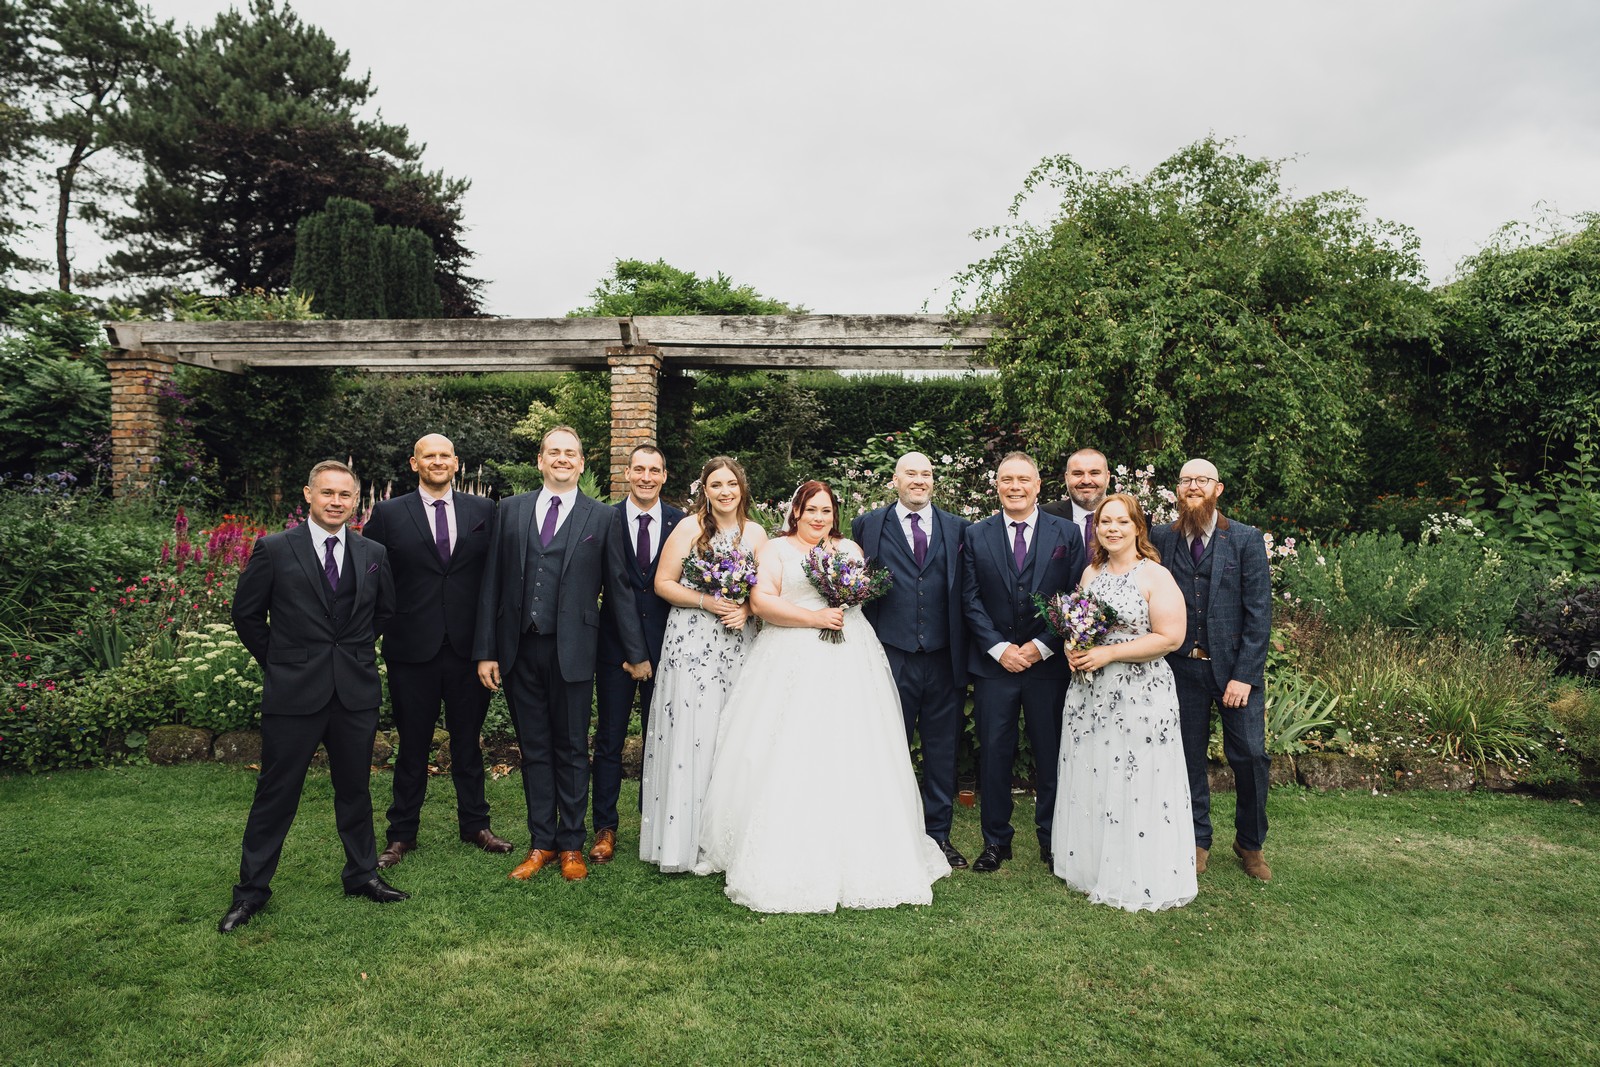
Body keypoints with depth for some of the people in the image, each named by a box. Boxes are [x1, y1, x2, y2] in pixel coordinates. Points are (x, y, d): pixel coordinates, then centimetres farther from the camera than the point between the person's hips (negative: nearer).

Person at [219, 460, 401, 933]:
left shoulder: (373, 553, 5)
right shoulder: (274, 549, -4)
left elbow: (385, 611, 19)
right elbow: (247, 614, 4)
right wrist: (279, 662, 4)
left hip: (357, 691, 3)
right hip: (294, 693, -3)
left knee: (355, 787, 14)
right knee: (276, 793, 6)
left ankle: (361, 874, 29)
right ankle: (252, 890, 22)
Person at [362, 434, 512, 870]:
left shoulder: (483, 511, 4)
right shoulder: (388, 514, 1)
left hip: (469, 647, 1)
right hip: (412, 648, -1)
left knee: (468, 739, 14)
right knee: (413, 745, 10)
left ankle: (474, 824, 29)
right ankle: (402, 834, 25)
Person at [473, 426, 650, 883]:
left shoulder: (604, 518, 1)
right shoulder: (511, 510, 7)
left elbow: (619, 588, 2)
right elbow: (492, 583, 5)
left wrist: (636, 652, 2)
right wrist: (485, 650, 1)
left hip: (571, 651, -2)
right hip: (519, 649, 2)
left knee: (571, 750, 8)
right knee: (534, 750, 12)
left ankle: (571, 845, 22)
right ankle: (541, 843, 24)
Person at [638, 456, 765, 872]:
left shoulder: (756, 533, 8)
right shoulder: (689, 528, -2)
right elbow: (663, 583, -3)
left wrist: (746, 609, -7)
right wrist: (706, 601, -15)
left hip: (738, 645, 3)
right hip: (692, 646, -3)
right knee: (689, 734, -3)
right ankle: (684, 840, 9)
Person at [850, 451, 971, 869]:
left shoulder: (958, 529, 8)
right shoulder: (867, 526, 4)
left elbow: (968, 590, 5)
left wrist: (967, 652, -3)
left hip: (944, 659, 2)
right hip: (892, 657, -1)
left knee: (942, 751, 11)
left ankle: (938, 834, 26)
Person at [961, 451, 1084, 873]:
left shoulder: (1067, 533, 4)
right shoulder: (976, 535, 5)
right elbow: (971, 600, 1)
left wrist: (1041, 646, -9)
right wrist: (999, 648, -9)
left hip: (1049, 661, 0)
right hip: (993, 663, 0)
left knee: (1051, 754, 8)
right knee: (994, 754, 5)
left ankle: (1052, 839, 24)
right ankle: (996, 840, 19)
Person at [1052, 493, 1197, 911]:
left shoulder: (1156, 576, -8)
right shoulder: (1091, 572, 12)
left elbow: (1170, 637, -14)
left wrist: (1109, 653, -18)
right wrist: (1074, 648, 0)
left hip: (1140, 696, -6)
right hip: (1088, 695, 6)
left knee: (1135, 785, -1)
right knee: (1090, 779, 11)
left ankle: (1139, 881, 14)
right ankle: (1090, 866, 26)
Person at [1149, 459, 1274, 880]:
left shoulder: (1247, 539, -1)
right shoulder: (1160, 538, 3)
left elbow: (1259, 613, -5)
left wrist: (1245, 675, -11)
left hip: (1234, 667, -1)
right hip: (1182, 667, 1)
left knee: (1251, 755, 1)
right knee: (1189, 756, 10)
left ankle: (1250, 843, 24)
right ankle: (1198, 840, 27)